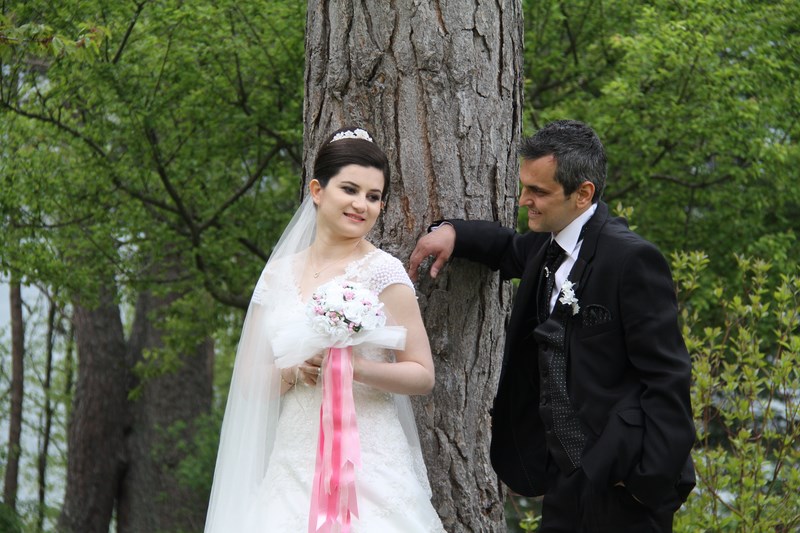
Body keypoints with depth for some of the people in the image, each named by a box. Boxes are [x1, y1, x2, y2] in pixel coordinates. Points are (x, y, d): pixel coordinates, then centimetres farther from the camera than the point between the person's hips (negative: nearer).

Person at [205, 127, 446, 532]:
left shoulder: (384, 272, -3)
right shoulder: (279, 274, 9)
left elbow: (422, 375, -4)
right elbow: (249, 380, 11)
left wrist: (356, 368, -19)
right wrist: (293, 372, -8)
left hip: (367, 464, -3)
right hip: (293, 464, 3)